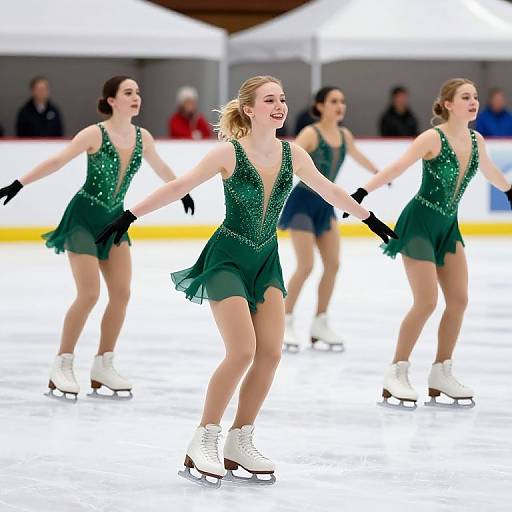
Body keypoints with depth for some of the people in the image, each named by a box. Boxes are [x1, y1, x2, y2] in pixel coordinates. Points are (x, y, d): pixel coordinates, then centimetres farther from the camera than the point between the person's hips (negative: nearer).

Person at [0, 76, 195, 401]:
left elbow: (161, 168, 18)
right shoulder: (96, 134, -17)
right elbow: (58, 161, -19)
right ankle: (63, 365, 1)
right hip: (84, 217, -6)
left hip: (114, 219, 6)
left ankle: (104, 366, 11)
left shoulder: (142, 137, -1)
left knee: (122, 293, -1)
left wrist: (183, 192, 32)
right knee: (89, 295, -11)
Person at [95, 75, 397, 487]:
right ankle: (204, 442, -4)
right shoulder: (229, 153, -15)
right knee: (243, 351, -16)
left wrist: (371, 220, 24)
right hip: (228, 258, -5)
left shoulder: (293, 155, -1)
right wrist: (129, 216, -12)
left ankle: (240, 443, 11)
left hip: (266, 260, 6)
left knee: (271, 353, -3)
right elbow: (179, 187, -11)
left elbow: (329, 190, 14)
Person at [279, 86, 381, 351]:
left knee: (333, 265, 3)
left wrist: (378, 173, 44)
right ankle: (286, 322, 2)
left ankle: (320, 324, 14)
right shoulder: (311, 133, -16)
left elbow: (358, 156, 27)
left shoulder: (344, 135, 5)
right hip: (303, 202, -7)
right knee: (306, 266, -11)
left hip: (325, 204, 7)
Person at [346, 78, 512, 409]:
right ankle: (397, 374, 3)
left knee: (459, 300, 3)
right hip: (420, 223, -7)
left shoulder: (476, 140, 1)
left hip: (448, 226, 7)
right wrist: (363, 192, -39)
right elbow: (399, 167, -28)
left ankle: (441, 374, 15)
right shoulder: (434, 138, -19)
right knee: (427, 302, -10)